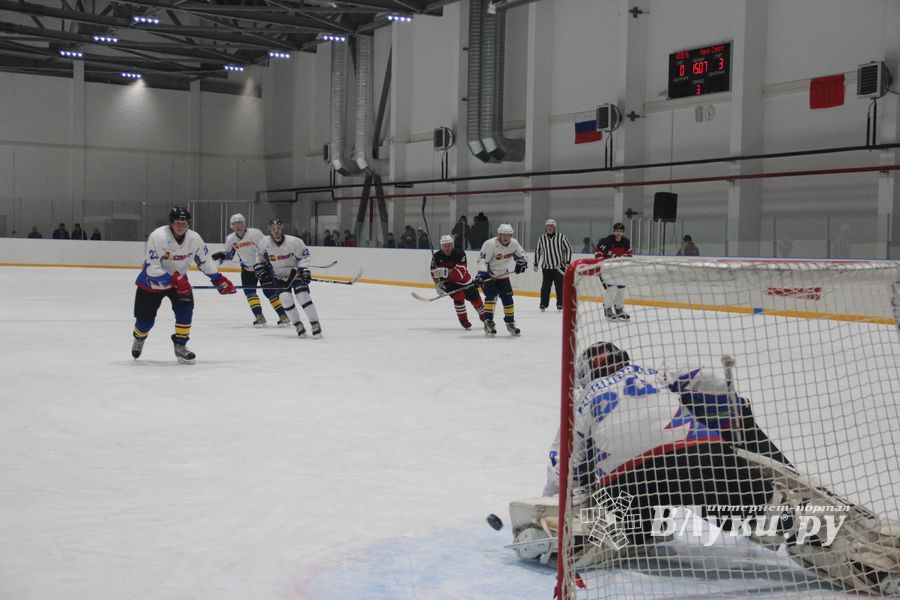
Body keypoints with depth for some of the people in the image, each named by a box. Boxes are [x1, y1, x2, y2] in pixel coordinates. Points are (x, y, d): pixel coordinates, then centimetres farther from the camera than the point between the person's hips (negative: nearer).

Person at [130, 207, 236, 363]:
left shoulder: (194, 238, -15)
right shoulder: (158, 237, -29)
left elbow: (204, 260, 2)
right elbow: (152, 269, -30)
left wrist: (219, 280, 1)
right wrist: (174, 280, -37)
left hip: (179, 279, 3)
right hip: (151, 281, -3)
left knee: (185, 309, -17)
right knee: (146, 319, 4)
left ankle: (180, 346, -1)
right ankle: (139, 339, 38)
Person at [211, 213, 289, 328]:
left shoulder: (255, 233, -23)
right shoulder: (230, 239, -6)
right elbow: (229, 254, 8)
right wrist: (221, 255, -12)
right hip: (247, 268, 5)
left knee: (269, 291, -7)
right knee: (249, 291, -9)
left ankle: (283, 316, 0)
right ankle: (259, 317, -6)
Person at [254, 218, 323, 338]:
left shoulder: (294, 241, -22)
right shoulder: (264, 242, -13)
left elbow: (304, 255, -9)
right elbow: (260, 256, 8)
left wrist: (304, 270, -17)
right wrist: (260, 268, 3)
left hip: (295, 273, -2)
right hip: (279, 276, 2)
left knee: (302, 295, -19)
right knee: (285, 297, -18)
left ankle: (315, 324, -12)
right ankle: (298, 324, -4)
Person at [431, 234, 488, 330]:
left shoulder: (459, 253, -27)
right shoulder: (437, 256, -18)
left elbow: (460, 272, -35)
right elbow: (434, 272, -3)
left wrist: (446, 272, -47)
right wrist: (438, 283, -15)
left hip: (464, 279, 0)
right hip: (448, 282, 0)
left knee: (475, 298, 13)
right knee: (459, 296, -25)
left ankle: (483, 316, 41)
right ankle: (463, 320, -8)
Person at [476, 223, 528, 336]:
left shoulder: (514, 243, -7)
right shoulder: (490, 244, -25)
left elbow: (521, 254, 9)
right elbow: (482, 260, -27)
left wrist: (522, 262, -12)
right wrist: (481, 274, -39)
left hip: (503, 276, 5)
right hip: (489, 275, -5)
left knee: (507, 298, 3)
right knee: (491, 295, -21)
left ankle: (510, 322, 17)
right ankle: (488, 321, -18)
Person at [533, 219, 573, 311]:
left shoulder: (561, 237, -4)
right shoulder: (541, 238, 4)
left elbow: (568, 248, 0)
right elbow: (537, 251, 16)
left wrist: (567, 262, -6)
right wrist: (536, 264, 15)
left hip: (560, 266, -2)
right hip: (546, 267, 2)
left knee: (560, 286, -1)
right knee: (545, 286, -1)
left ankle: (560, 304, 6)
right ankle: (543, 304, 8)